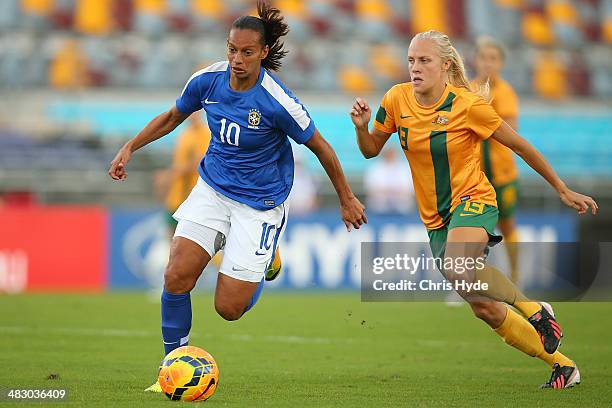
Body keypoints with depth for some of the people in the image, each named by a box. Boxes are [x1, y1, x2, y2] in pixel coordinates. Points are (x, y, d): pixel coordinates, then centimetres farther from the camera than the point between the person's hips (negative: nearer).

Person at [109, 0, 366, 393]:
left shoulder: (277, 101, -23)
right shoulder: (208, 80, -9)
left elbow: (321, 147, -9)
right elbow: (173, 117, 12)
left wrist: (347, 200, 1)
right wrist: (130, 147, 5)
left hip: (259, 204, -4)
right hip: (213, 188, 4)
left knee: (229, 308, -7)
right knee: (177, 277, -15)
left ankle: (264, 264, 28)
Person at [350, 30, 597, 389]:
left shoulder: (468, 105, -15)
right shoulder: (397, 100, -3)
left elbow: (521, 146, -6)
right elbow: (371, 150, 9)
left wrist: (563, 190, 0)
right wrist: (361, 127, -14)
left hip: (474, 201, -5)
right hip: (436, 219, 5)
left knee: (457, 267, -37)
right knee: (486, 309, 4)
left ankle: (535, 310, -14)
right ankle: (562, 365, 20)